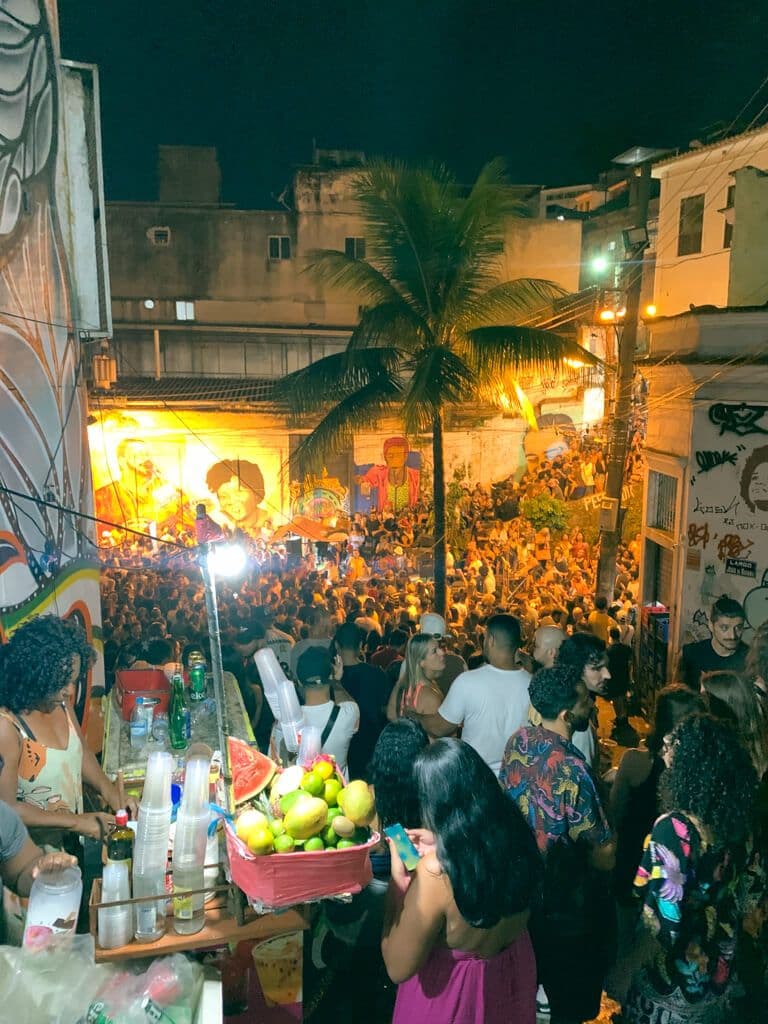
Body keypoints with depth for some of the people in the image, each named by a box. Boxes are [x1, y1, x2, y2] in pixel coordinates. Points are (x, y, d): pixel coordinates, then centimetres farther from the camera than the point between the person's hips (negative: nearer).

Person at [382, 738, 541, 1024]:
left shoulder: (435, 872, -35)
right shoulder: (515, 836, -18)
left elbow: (399, 968, -22)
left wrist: (397, 879, -18)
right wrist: (441, 846, 3)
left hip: (454, 989, -5)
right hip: (512, 973, 5)